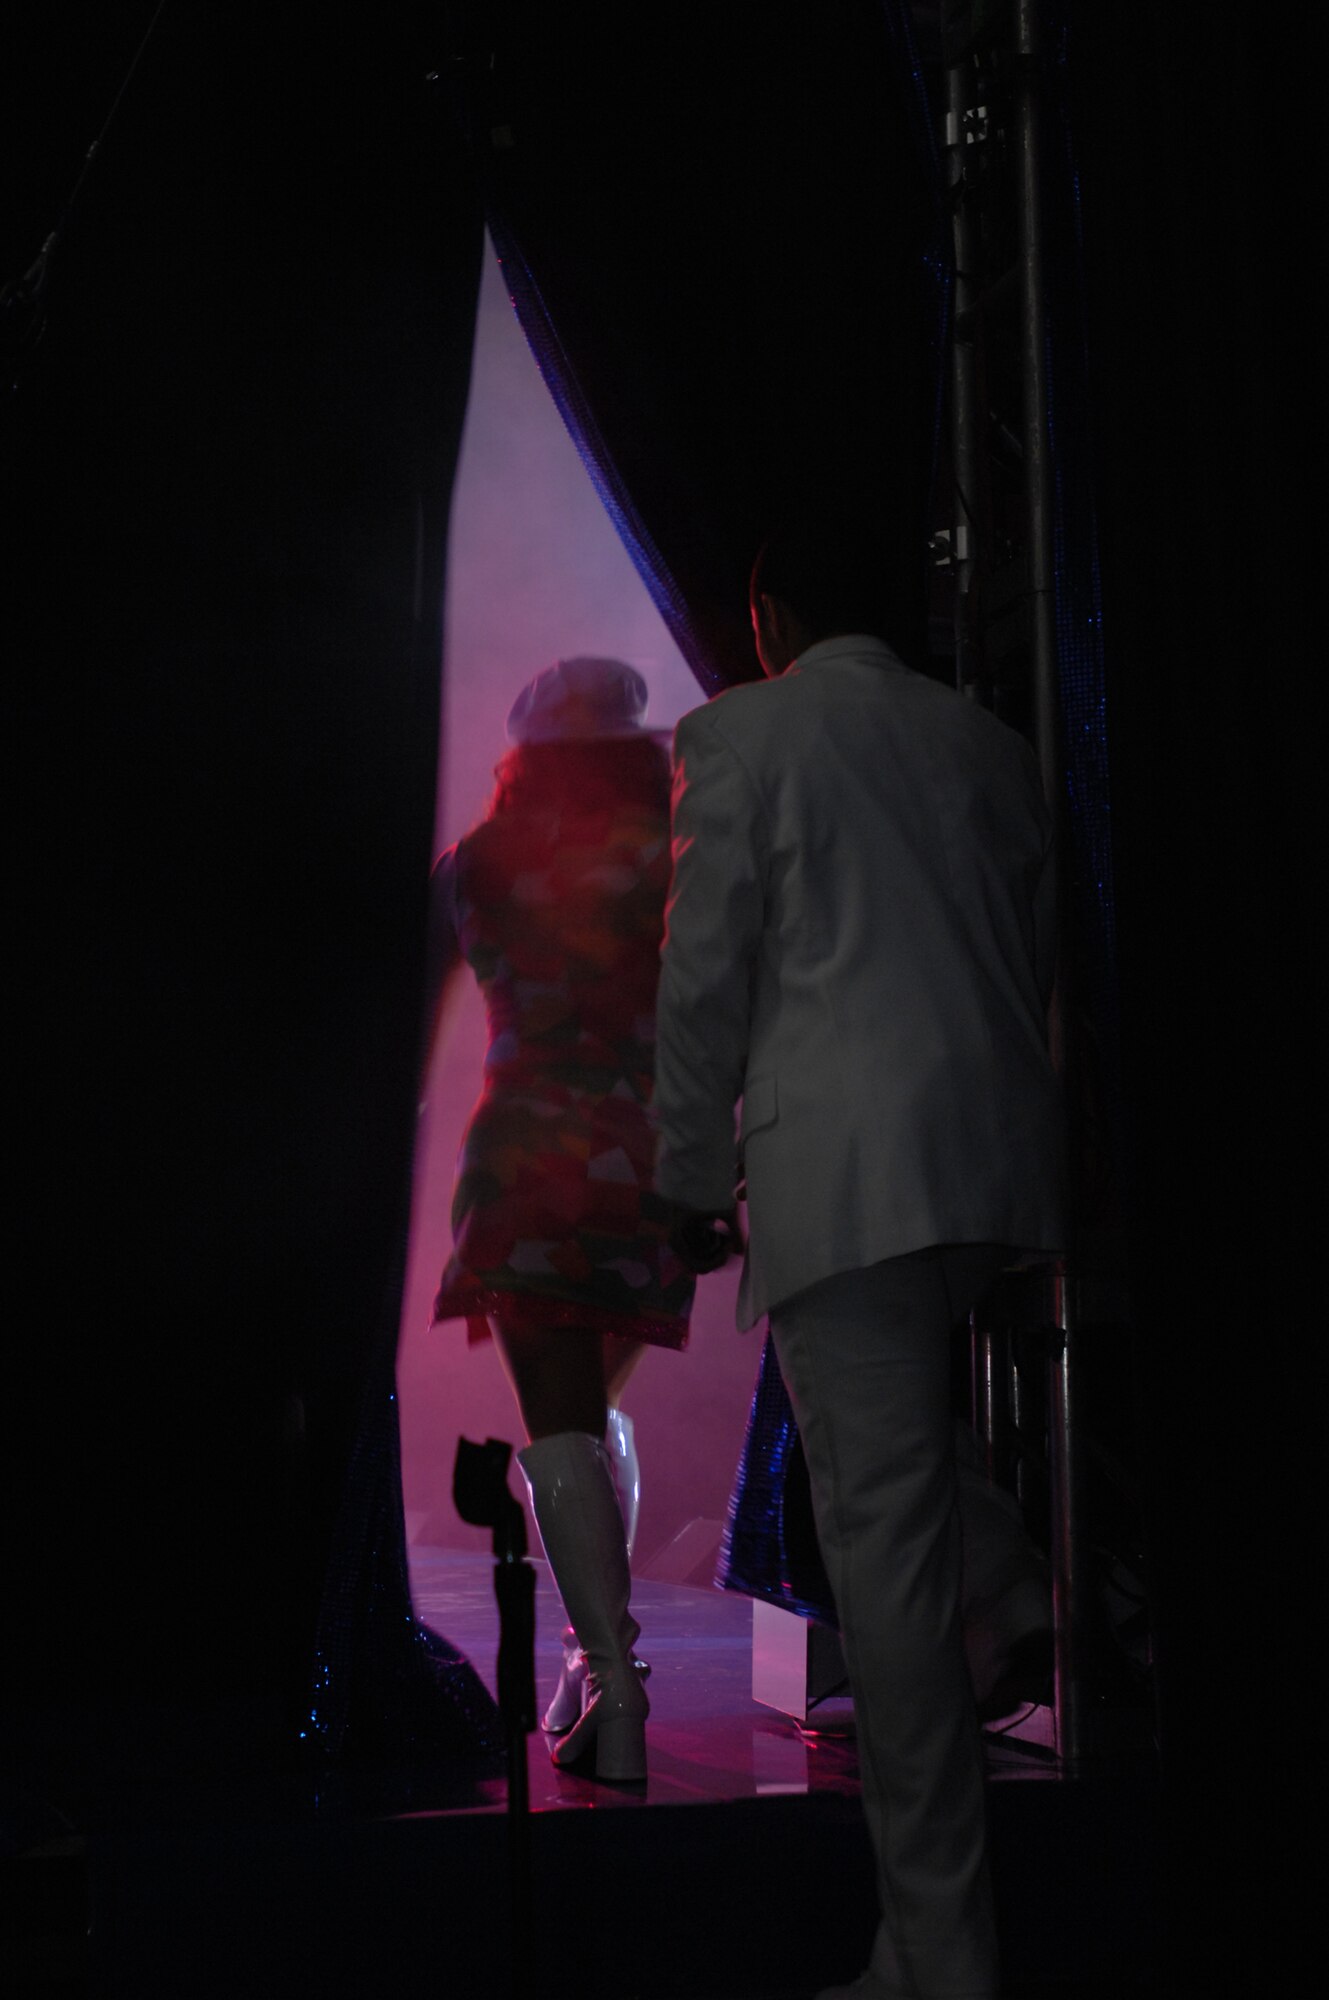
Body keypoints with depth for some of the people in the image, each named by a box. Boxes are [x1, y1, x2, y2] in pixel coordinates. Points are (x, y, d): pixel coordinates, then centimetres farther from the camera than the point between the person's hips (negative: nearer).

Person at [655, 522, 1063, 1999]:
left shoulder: (739, 735, 3)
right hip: (994, 1151, 6)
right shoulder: (985, 741, 18)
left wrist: (692, 1179, 5)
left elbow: (706, 974, -1)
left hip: (839, 1163, -6)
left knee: (883, 1526, -6)